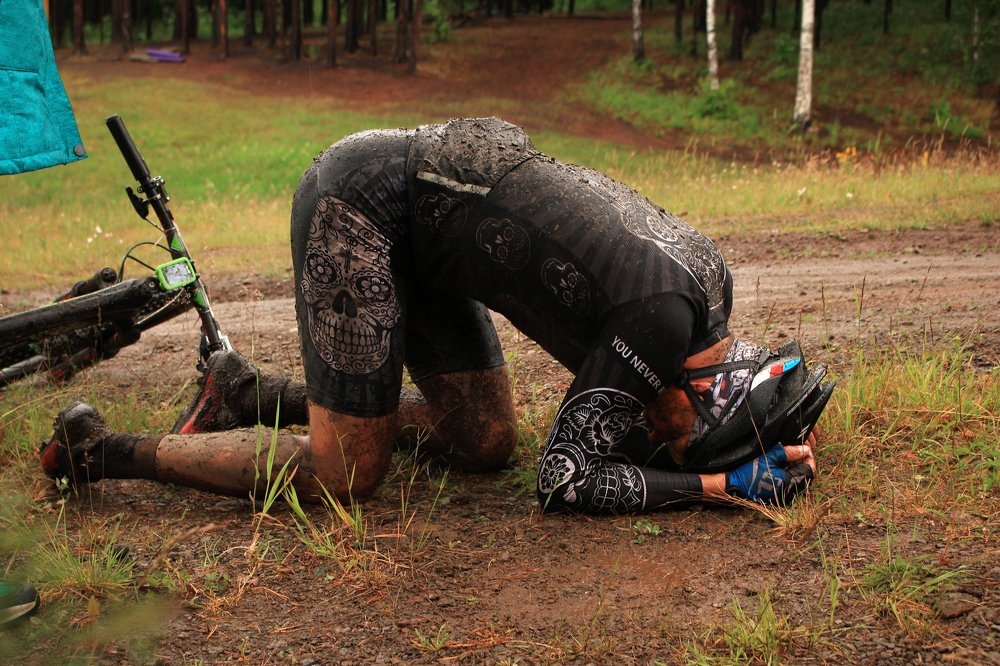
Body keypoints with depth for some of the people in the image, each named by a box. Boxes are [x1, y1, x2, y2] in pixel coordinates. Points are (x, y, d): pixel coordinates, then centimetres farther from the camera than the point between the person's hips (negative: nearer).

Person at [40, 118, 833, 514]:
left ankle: (249, 391, 18)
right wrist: (722, 483, -17)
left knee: (484, 439, 7)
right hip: (362, 196, -9)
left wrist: (771, 445, -1)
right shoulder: (665, 315, -24)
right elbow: (566, 479, -22)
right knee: (345, 474, -7)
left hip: (416, 213, 9)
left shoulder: (713, 285, 2)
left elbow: (625, 421, 12)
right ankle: (102, 450, 6)